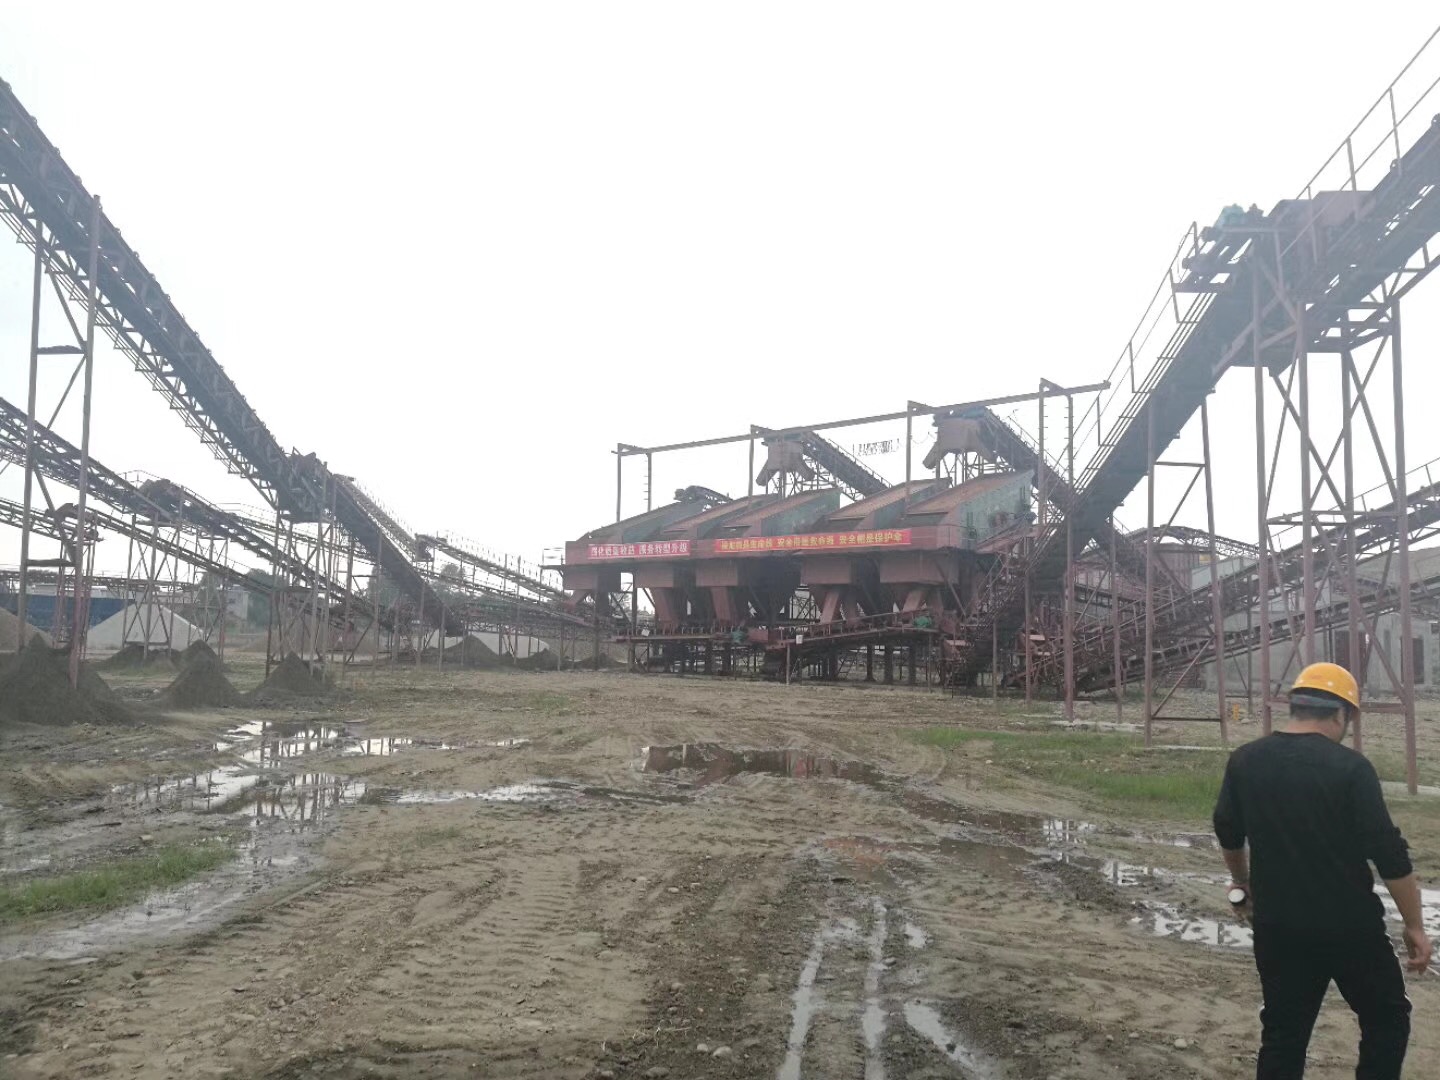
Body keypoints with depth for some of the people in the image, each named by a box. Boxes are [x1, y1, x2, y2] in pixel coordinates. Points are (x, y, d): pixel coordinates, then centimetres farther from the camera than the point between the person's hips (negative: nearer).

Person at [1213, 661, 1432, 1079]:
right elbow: (1389, 853, -14)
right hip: (1350, 924, -4)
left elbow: (1228, 833, 13)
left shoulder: (1244, 761, 0)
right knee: (1386, 1018, 17)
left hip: (1278, 924, 4)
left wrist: (1242, 883, 30)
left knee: (1283, 1031, 13)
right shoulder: (1350, 767, -15)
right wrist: (1414, 926, -4)